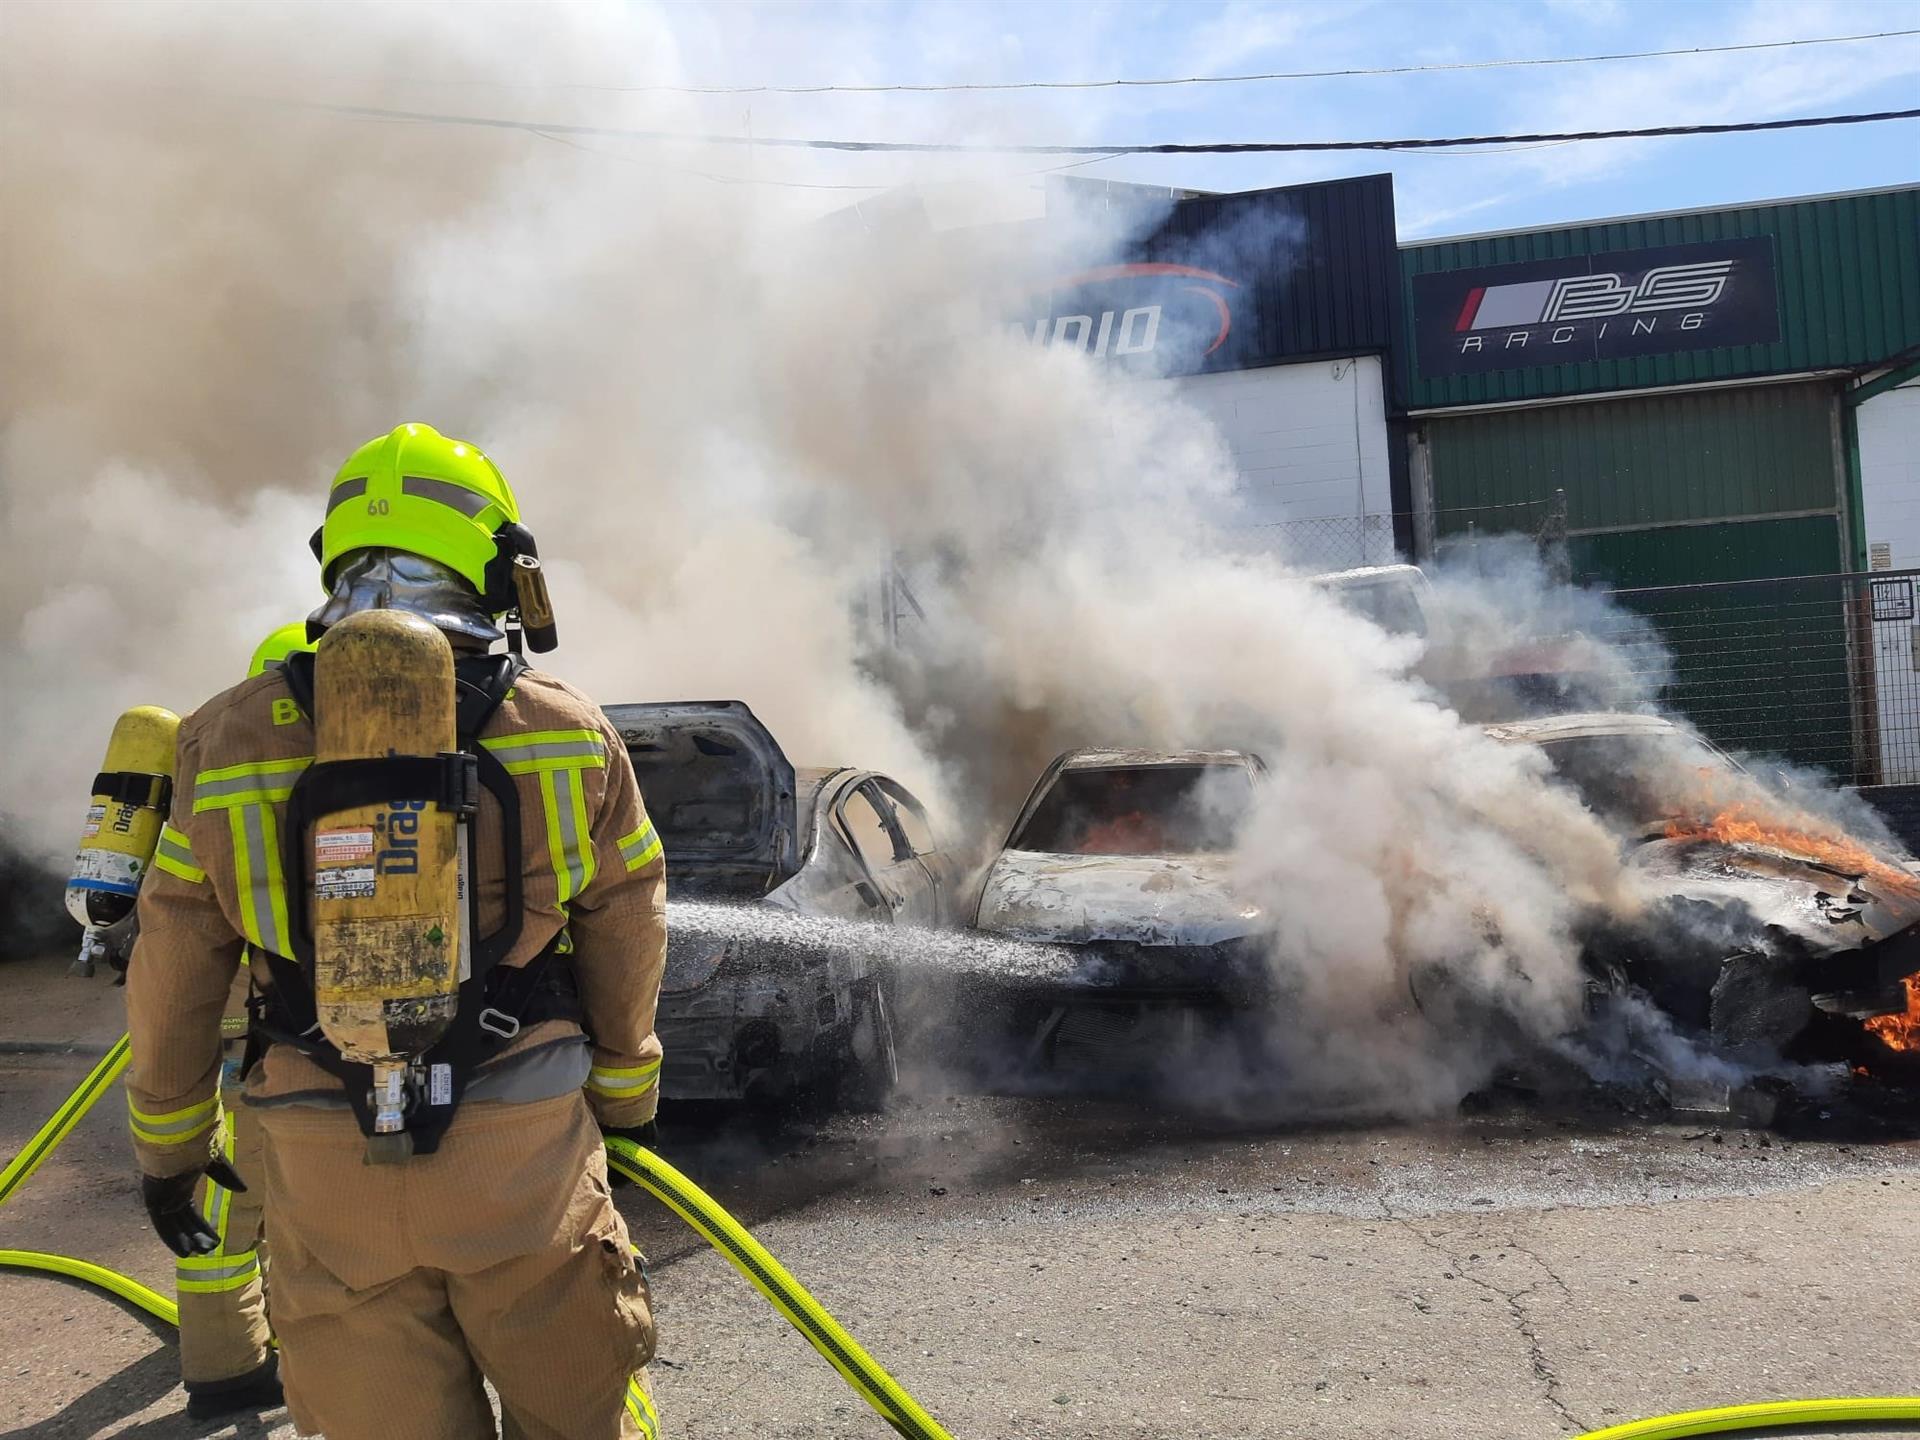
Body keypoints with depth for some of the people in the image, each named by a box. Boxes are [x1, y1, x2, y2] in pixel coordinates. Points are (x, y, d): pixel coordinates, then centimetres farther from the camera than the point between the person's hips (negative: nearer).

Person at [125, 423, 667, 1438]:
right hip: (526, 1163, -1)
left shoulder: (230, 737, -2)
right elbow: (627, 946, 5)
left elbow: (173, 981, 4)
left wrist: (165, 1147, 19)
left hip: (328, 1178, 2)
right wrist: (625, 1096, 22)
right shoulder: (572, 735, -4)